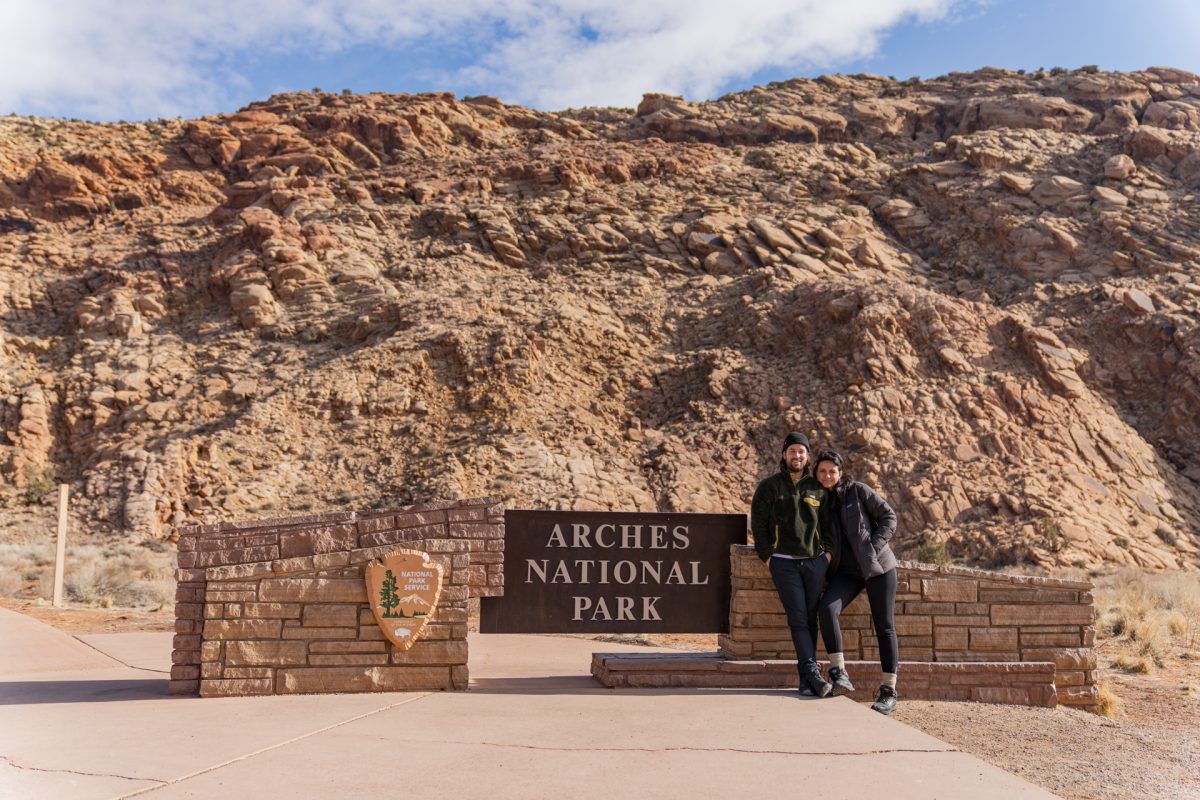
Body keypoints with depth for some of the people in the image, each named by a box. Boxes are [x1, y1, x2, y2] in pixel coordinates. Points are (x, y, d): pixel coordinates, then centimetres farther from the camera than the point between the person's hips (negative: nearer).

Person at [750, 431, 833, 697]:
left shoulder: (817, 488, 11)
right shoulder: (770, 486, 4)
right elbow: (758, 523, 3)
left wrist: (827, 551, 7)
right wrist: (767, 555, -4)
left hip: (816, 562, 3)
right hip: (784, 563, -3)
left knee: (811, 619, 2)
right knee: (798, 620, -9)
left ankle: (806, 679, 7)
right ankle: (813, 672, -12)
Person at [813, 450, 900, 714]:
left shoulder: (858, 491, -4)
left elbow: (889, 518, -3)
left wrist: (873, 547, -14)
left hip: (878, 566, -3)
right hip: (847, 570, 3)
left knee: (884, 627, 0)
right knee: (826, 608, -24)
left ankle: (889, 692, 9)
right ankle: (839, 673, -20)